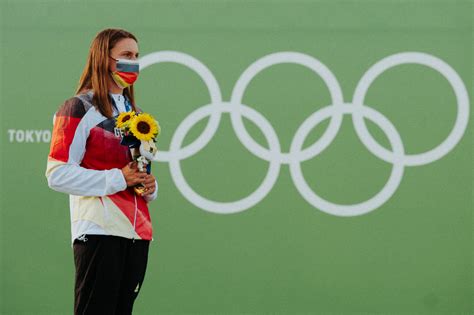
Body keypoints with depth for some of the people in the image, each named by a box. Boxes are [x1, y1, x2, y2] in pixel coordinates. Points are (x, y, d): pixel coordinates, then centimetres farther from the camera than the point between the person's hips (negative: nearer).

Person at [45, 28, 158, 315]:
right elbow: (58, 174, -13)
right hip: (99, 233, -7)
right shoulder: (80, 108, -5)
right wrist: (118, 179, -17)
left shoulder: (134, 113, 20)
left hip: (137, 232, 7)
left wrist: (150, 186, 7)